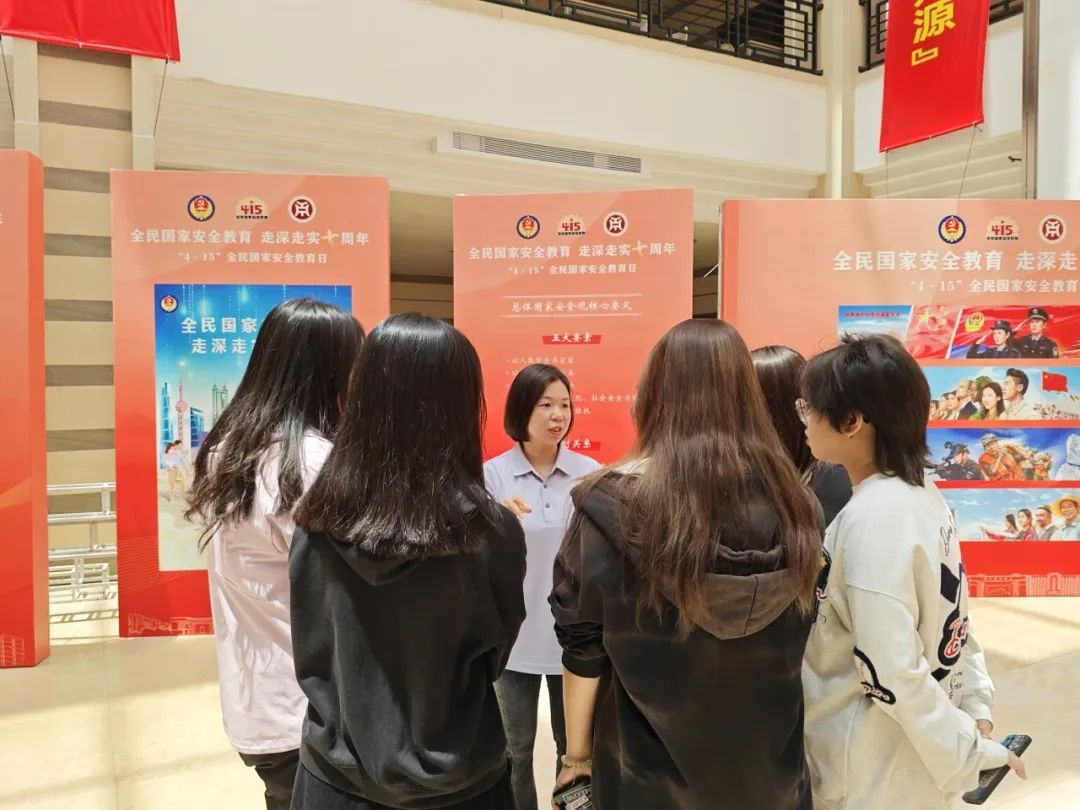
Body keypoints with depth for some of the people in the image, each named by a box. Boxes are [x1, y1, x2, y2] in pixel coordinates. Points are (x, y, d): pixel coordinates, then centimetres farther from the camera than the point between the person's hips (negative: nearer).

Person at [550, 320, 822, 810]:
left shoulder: (615, 504, -21)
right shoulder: (792, 500, -11)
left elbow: (583, 645, -12)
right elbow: (797, 644, 1)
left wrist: (577, 752, 3)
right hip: (771, 769, 3)